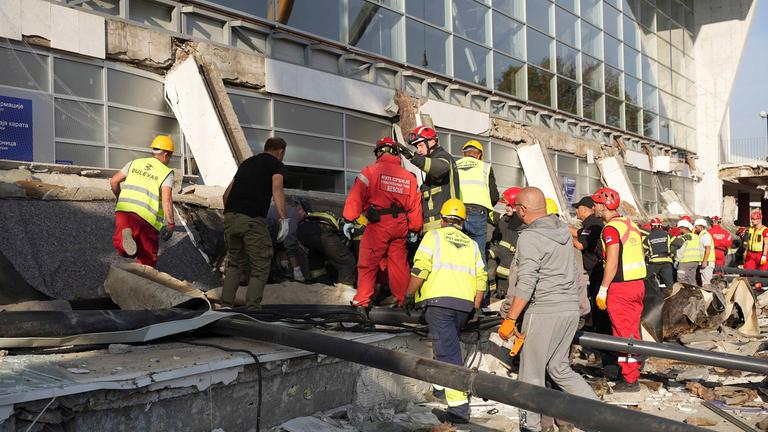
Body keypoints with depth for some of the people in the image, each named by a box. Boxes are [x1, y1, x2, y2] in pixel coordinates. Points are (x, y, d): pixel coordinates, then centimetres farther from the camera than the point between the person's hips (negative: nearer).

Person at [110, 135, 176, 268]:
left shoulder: (135, 163, 17)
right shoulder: (166, 173, 2)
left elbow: (113, 181, 18)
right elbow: (167, 200, -11)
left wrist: (120, 198, 35)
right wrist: (170, 224, -3)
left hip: (124, 209, 3)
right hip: (146, 217, -3)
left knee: (122, 247, 4)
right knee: (148, 257, 10)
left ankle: (125, 234, -27)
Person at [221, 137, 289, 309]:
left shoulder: (247, 162, 27)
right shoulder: (277, 165, 8)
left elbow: (227, 193, 28)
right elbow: (277, 189, -13)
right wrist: (284, 219, -20)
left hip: (230, 217, 6)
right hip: (252, 219, -6)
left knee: (235, 262, 22)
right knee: (260, 267, 5)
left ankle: (226, 305, 17)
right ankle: (252, 308, -2)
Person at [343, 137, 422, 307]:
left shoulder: (370, 171, -2)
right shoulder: (409, 176, 12)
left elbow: (356, 196, -9)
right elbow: (414, 205, 13)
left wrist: (349, 219, -6)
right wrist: (415, 230, 20)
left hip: (378, 224, -4)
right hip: (400, 225, 5)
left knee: (368, 263, 2)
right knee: (399, 263, 14)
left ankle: (362, 300, 1)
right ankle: (402, 299, 21)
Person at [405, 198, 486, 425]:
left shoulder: (434, 236, 6)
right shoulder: (472, 244, 20)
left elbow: (420, 269, -6)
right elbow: (481, 278, 13)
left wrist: (409, 295, 3)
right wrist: (476, 307, 19)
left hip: (439, 299, -5)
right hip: (465, 303, 5)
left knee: (448, 351, -8)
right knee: (448, 344, 24)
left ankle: (459, 407, -13)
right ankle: (441, 387, 35)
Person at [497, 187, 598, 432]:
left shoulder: (530, 237, -14)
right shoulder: (563, 230, 10)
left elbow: (526, 283, -20)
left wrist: (510, 319, -17)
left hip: (545, 311, -8)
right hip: (571, 308, 8)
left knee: (532, 374, 4)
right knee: (560, 368, 18)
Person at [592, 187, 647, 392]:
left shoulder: (611, 228, -14)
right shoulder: (631, 224, 12)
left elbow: (612, 263, -20)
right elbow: (640, 257, 16)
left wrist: (603, 289, -15)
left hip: (620, 287, -9)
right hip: (638, 283, 9)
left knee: (623, 333, -1)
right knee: (633, 331, 15)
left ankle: (630, 380, 5)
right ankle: (634, 373, 24)